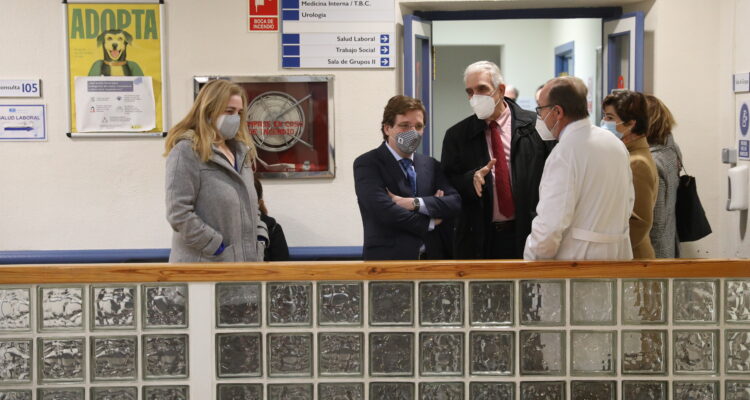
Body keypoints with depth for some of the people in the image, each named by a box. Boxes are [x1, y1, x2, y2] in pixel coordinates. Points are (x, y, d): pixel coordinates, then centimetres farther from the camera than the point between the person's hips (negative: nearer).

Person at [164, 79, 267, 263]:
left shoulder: (241, 151, 15)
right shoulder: (186, 151, -10)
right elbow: (179, 214, -17)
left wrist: (260, 239, 6)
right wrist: (218, 248, -16)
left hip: (244, 263, 8)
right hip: (203, 271, -8)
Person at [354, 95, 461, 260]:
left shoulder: (431, 164, 14)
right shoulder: (367, 164, -4)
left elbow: (455, 202, 2)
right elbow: (385, 211, -16)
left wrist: (414, 203, -13)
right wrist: (429, 222, -4)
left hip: (431, 255, 5)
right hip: (389, 257, -5)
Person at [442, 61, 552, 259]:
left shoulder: (534, 126, -1)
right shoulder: (456, 135, 5)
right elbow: (447, 182, 3)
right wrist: (472, 179, -18)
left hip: (526, 234, -1)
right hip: (478, 238, 1)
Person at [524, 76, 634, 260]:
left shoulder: (565, 152, -17)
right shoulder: (616, 143, 9)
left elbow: (550, 225, -21)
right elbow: (628, 204, 16)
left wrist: (532, 258, -8)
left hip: (578, 258, -9)